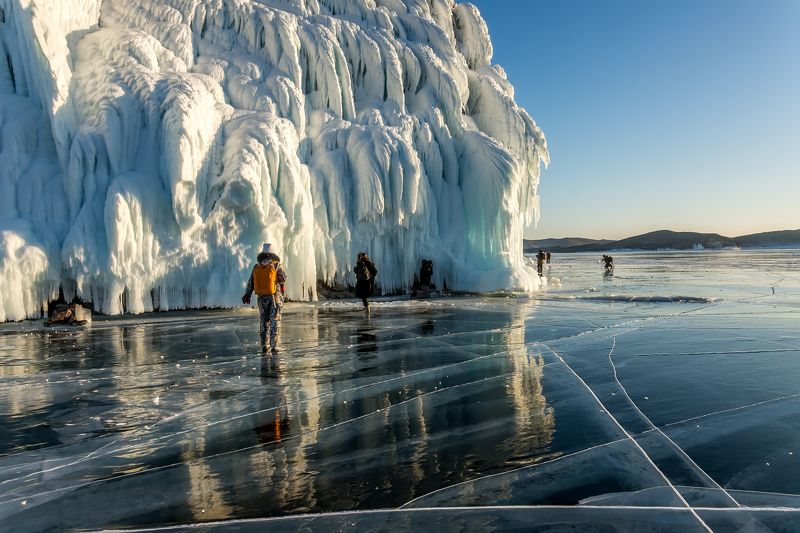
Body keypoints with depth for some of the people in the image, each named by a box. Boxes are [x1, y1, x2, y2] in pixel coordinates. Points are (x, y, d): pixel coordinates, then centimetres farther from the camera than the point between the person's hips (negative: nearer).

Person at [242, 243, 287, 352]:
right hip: (274, 297, -4)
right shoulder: (276, 265, -8)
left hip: (262, 298, 4)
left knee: (264, 321, 16)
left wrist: (247, 295, 13)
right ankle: (273, 346, -3)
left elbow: (250, 282, 5)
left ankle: (264, 344, 18)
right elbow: (284, 278, -2)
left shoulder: (256, 267, 4)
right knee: (275, 321, 1)